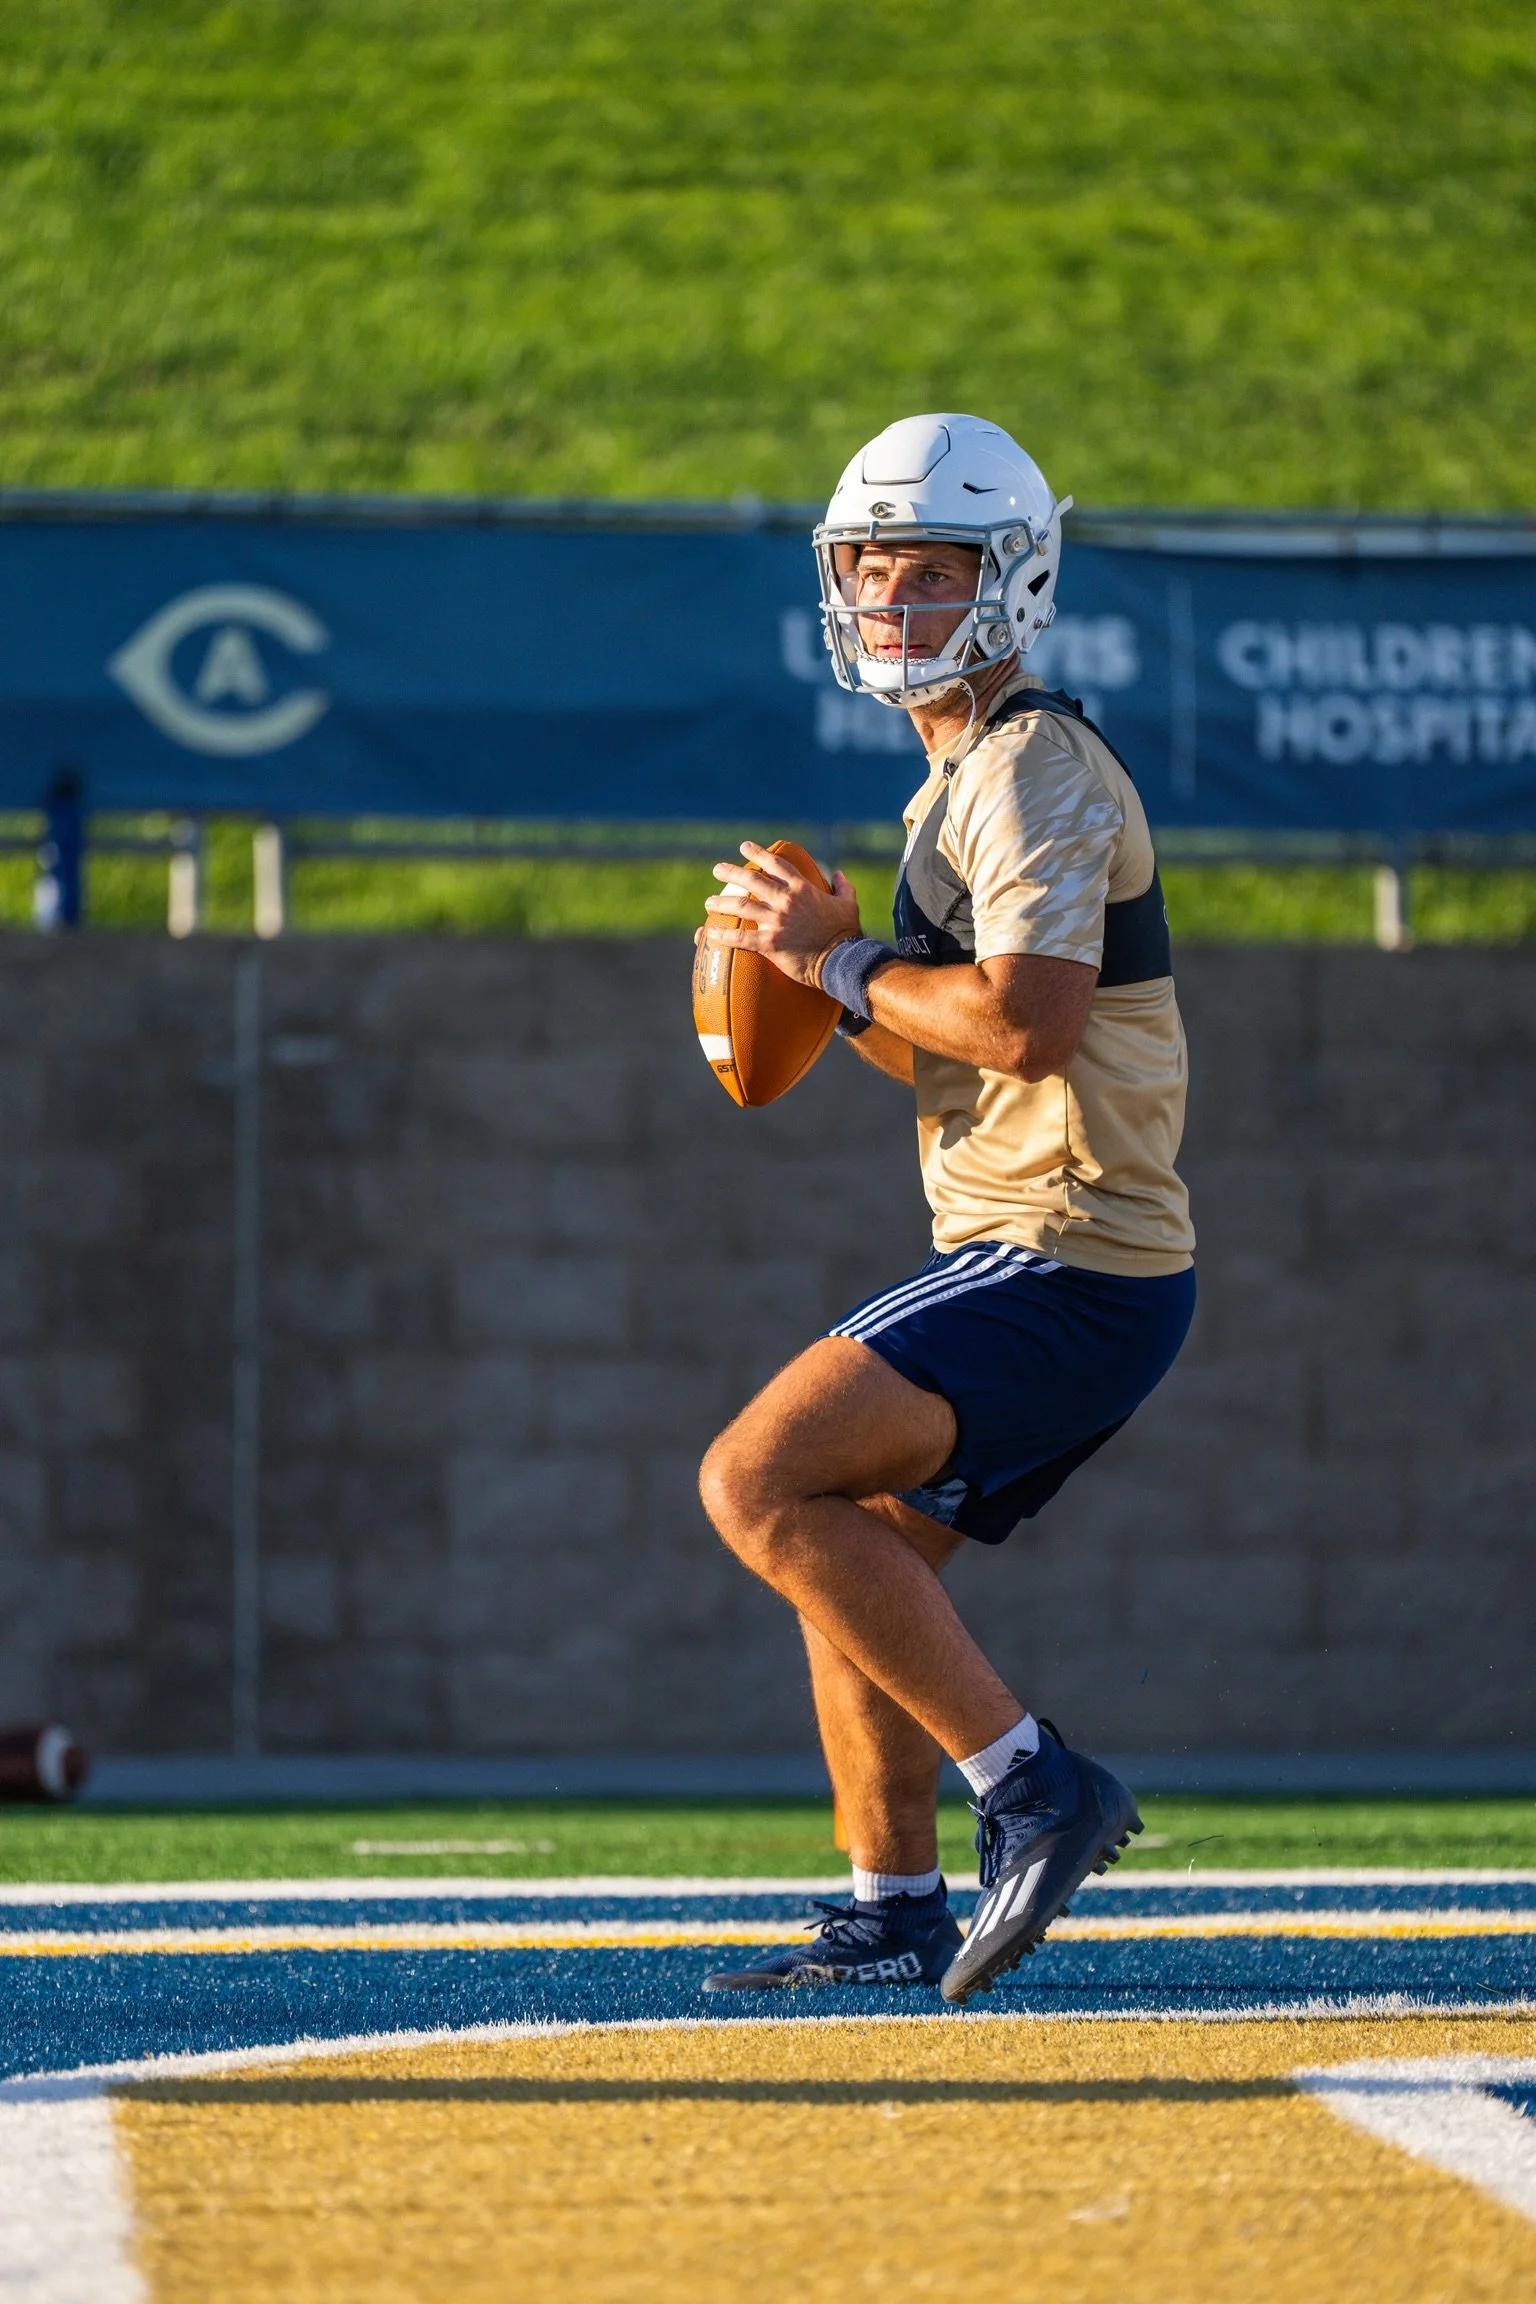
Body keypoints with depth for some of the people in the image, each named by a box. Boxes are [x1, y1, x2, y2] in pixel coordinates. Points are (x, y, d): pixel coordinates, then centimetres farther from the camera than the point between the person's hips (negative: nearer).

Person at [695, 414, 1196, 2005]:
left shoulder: (1036, 769, -12)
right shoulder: (969, 781, 20)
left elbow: (1029, 1025, -26)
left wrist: (841, 965, -13)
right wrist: (837, 974, 7)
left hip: (1064, 1264, -10)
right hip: (1040, 1263, 10)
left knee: (760, 1481, -18)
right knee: (857, 1547, 17)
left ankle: (1030, 1788, -18)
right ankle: (895, 1909, 21)